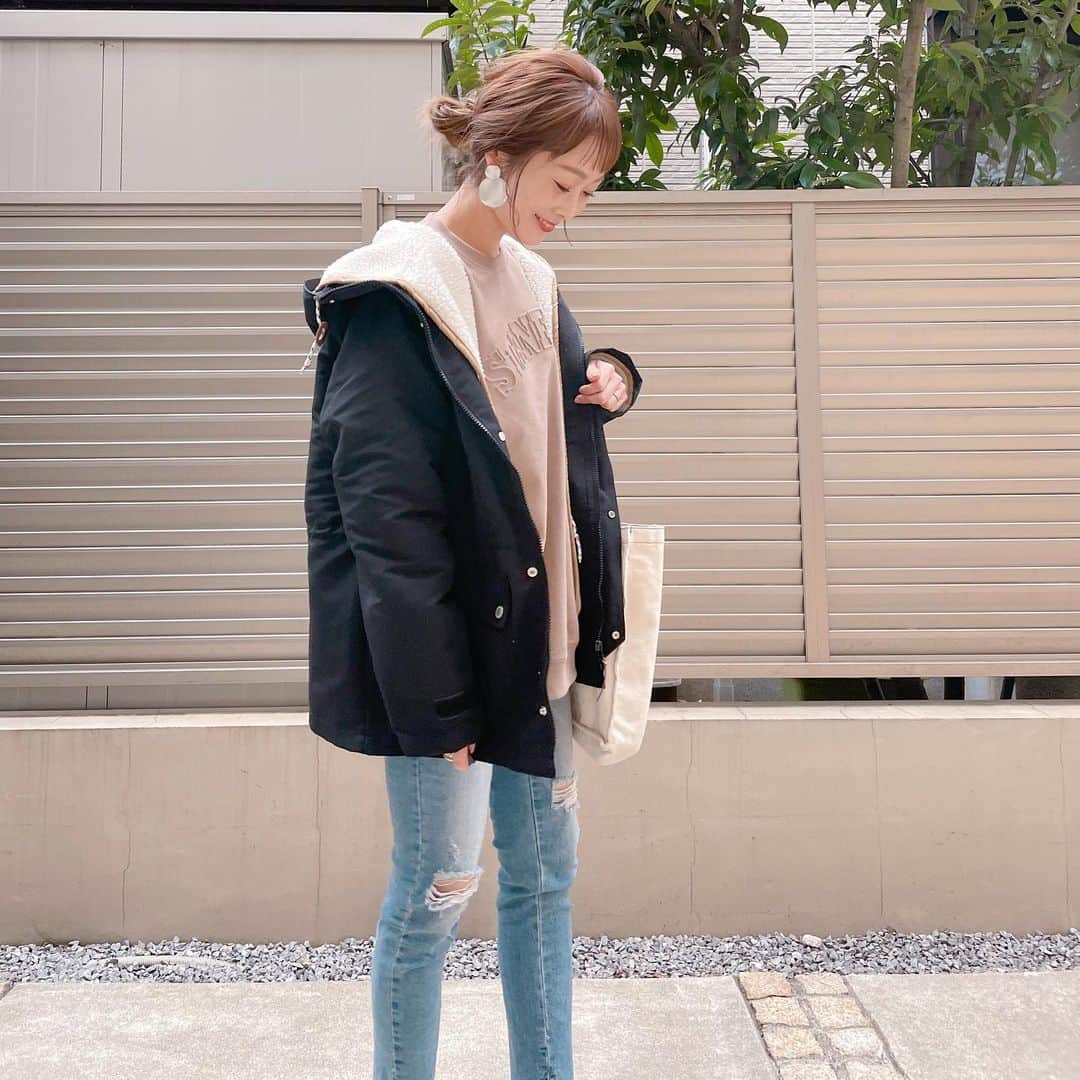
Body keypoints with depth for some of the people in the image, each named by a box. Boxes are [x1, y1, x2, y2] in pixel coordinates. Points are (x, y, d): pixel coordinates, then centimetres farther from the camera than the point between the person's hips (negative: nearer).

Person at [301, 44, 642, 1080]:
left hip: (539, 633, 8)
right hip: (451, 648, -8)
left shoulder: (532, 282, 11)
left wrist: (611, 377, 1)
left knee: (545, 872, 16)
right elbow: (387, 521, -18)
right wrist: (434, 704, -18)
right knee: (437, 886, 5)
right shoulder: (397, 297, -13)